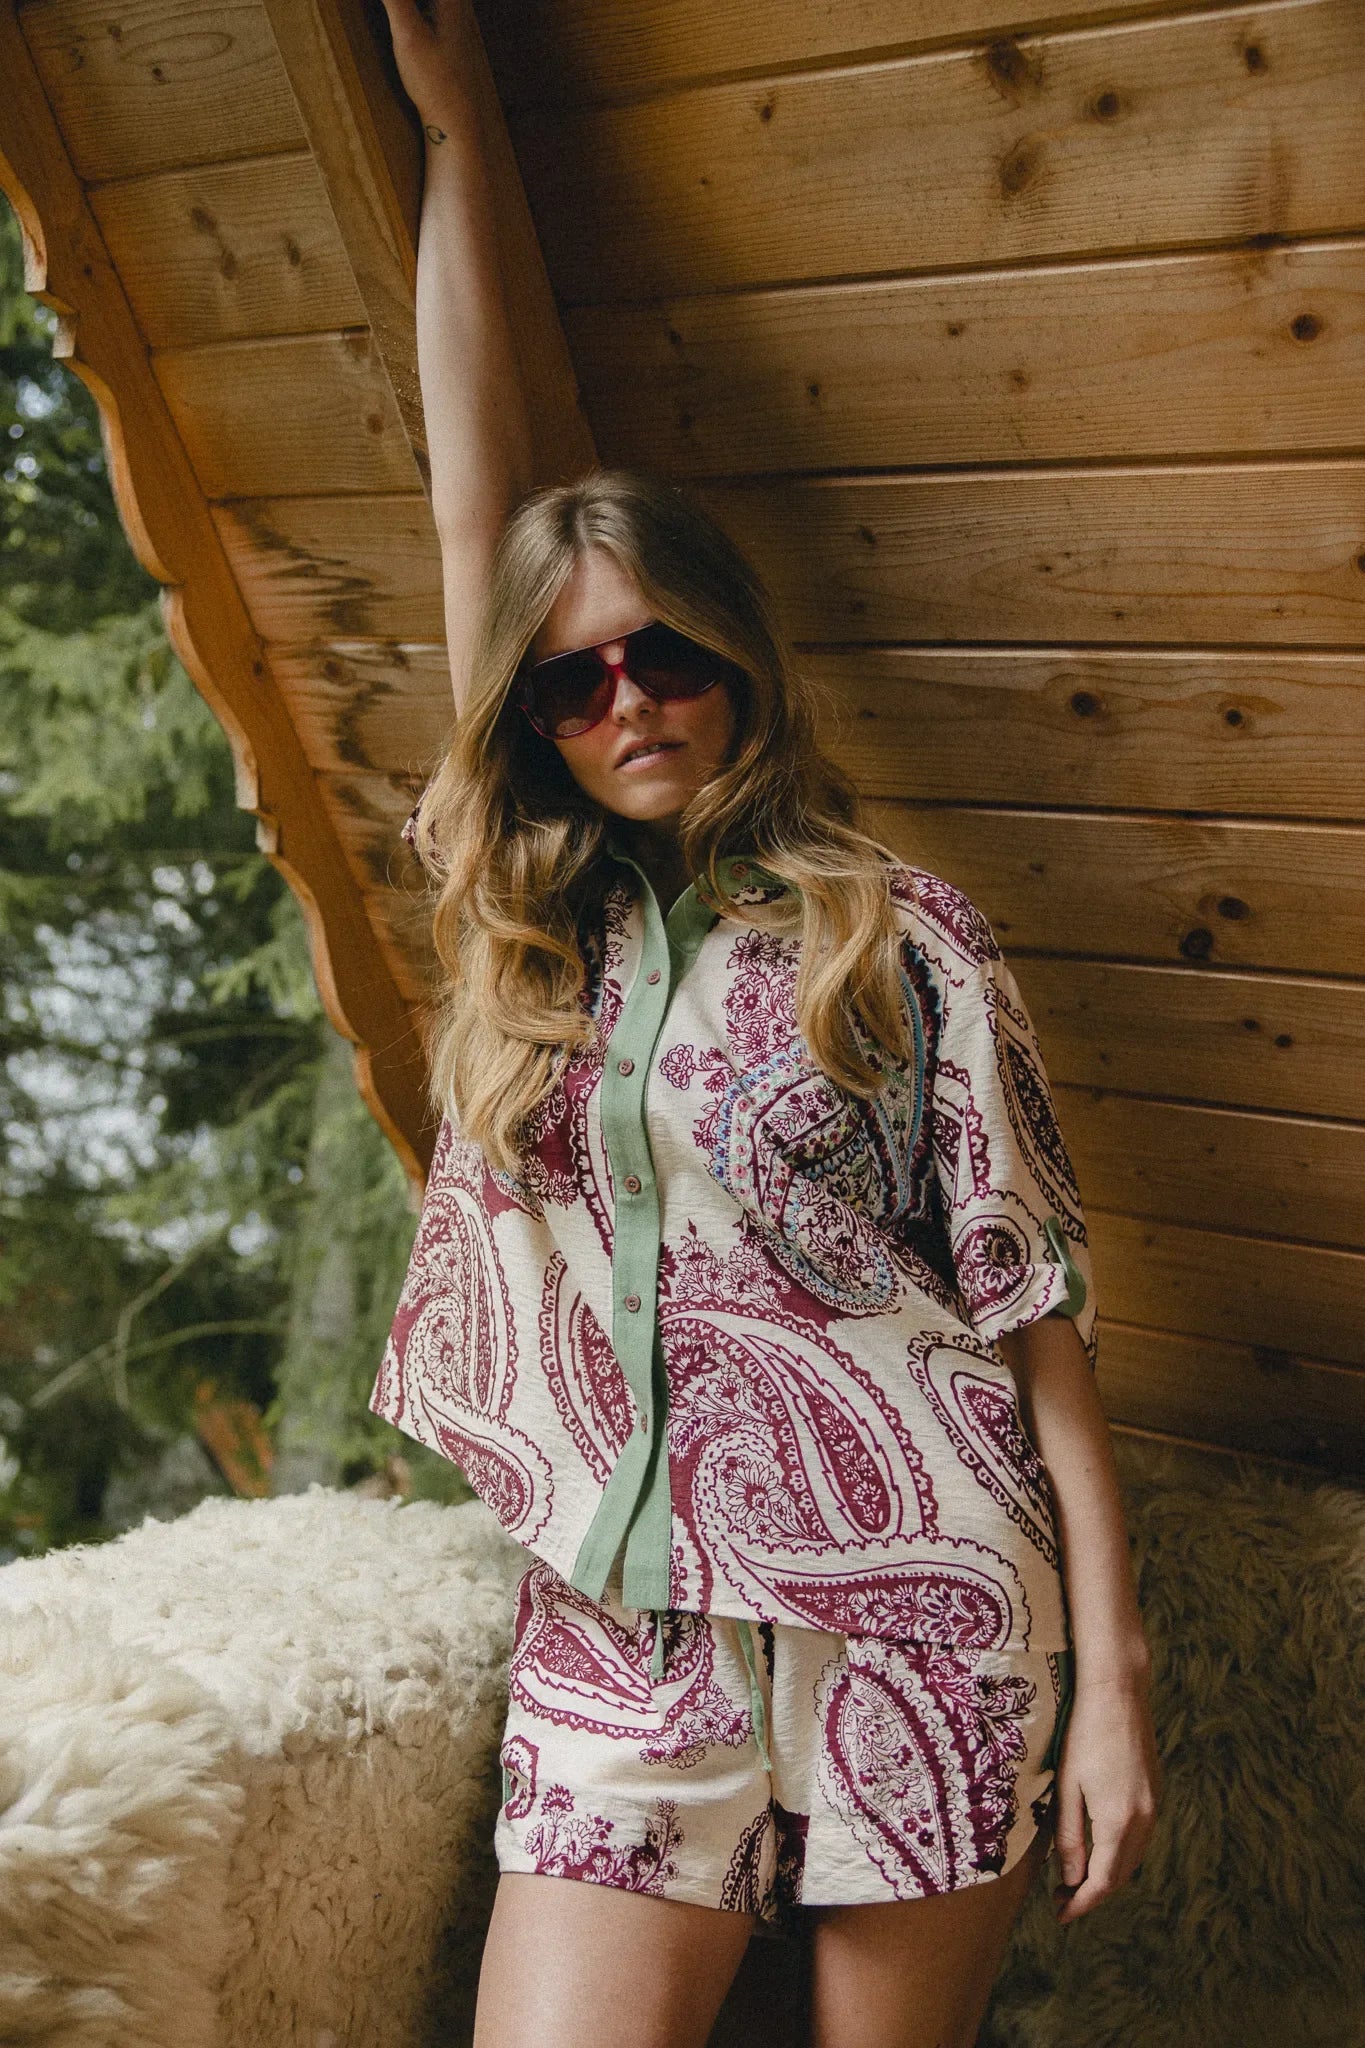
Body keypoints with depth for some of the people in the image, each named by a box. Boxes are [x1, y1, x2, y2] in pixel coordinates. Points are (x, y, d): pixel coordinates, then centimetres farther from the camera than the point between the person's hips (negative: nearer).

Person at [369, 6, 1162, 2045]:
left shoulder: (896, 933, -1)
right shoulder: (526, 927, 7)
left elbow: (1038, 1311, -1)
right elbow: (477, 495, 8)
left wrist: (1111, 1678, -6)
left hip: (922, 1614, -2)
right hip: (620, 1642, 3)